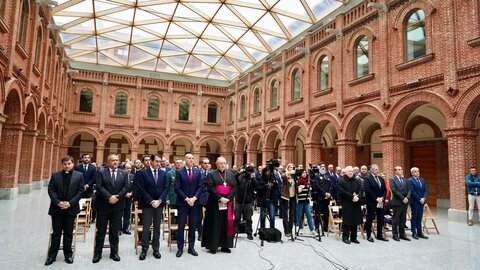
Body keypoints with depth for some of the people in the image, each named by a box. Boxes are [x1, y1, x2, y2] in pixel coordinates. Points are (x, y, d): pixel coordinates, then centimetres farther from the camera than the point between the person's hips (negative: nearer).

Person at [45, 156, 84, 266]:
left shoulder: (79, 175, -1)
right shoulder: (55, 175, 4)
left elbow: (80, 191, -4)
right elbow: (50, 190, -1)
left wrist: (70, 203, -14)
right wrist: (58, 202, -13)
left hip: (71, 209, -1)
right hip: (56, 209, 1)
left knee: (68, 233, 9)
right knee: (56, 233, 9)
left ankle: (68, 254, 21)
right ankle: (52, 255, 21)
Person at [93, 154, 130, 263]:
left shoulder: (123, 174, 6)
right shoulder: (101, 173, -1)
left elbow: (126, 187, -2)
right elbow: (99, 187, -10)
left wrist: (117, 197, -14)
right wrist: (109, 197, -20)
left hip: (118, 206, 2)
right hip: (103, 206, -2)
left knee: (115, 231, 10)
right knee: (101, 231, 7)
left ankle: (114, 252, 22)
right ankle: (98, 253, 19)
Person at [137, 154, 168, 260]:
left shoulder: (163, 173, 5)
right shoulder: (143, 173, -5)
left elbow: (166, 188, 3)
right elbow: (141, 189, -9)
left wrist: (159, 200, -10)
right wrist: (151, 201, -14)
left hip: (159, 204, 3)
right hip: (147, 204, -3)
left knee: (157, 227, 10)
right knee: (146, 227, 2)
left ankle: (156, 249, 20)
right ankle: (144, 250, 15)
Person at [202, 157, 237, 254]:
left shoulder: (230, 174, 10)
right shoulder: (212, 174, 0)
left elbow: (234, 187, 3)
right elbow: (210, 188, -10)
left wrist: (228, 198, -10)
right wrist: (220, 198, -18)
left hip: (228, 202, 4)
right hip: (215, 202, -3)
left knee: (226, 223, 6)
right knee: (215, 224, 0)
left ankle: (225, 245, 14)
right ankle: (213, 246, 9)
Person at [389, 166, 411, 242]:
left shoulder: (404, 180, 15)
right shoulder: (392, 179, -5)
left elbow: (408, 190, 9)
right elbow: (394, 190, -14)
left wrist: (407, 197, -8)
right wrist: (402, 198, -16)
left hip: (405, 202, 6)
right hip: (397, 202, -6)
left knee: (403, 219, 10)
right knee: (396, 219, 1)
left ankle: (402, 234, 19)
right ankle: (395, 235, 9)